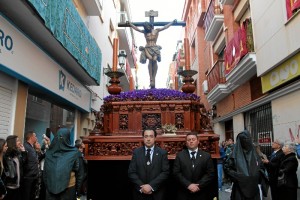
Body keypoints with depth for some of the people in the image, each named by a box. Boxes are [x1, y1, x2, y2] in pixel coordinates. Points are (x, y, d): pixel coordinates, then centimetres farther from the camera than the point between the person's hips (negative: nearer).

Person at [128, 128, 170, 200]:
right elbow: (131, 172, -3)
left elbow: (165, 172, -8)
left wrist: (151, 185, -17)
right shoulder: (136, 152, 0)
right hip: (139, 193, 1)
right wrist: (141, 186, -15)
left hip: (157, 193, 0)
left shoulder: (162, 152, -2)